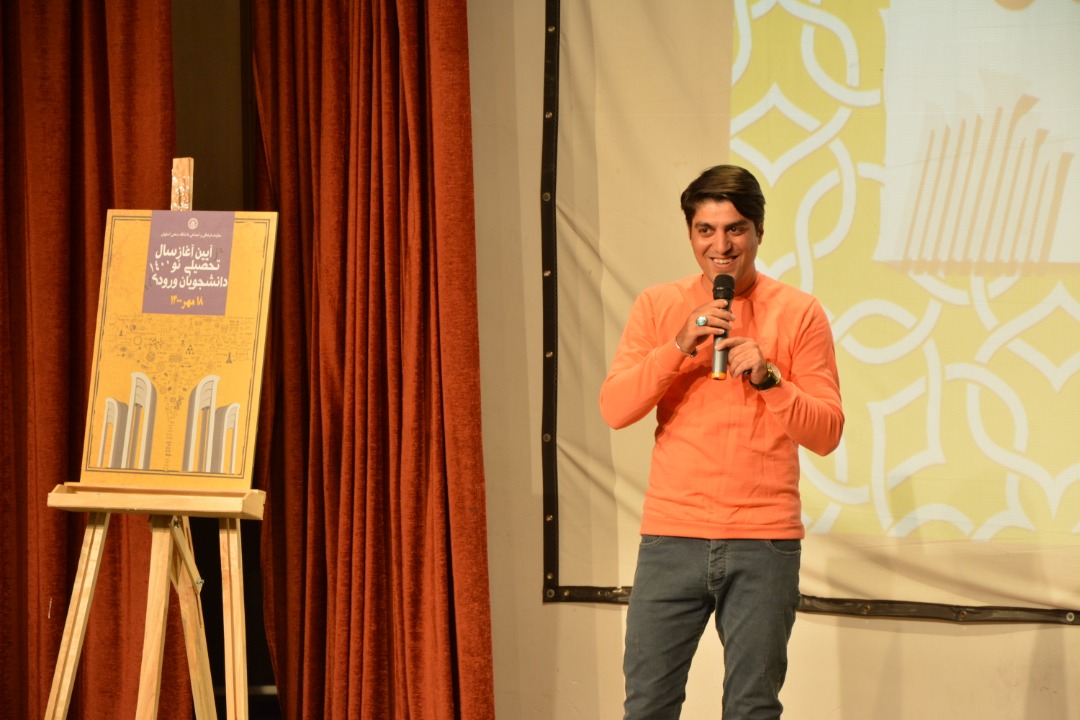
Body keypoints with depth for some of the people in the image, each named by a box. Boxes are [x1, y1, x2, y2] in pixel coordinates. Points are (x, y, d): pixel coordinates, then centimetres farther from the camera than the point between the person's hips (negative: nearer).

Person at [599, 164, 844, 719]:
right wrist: (679, 346, -14)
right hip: (672, 536, 1)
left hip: (765, 542, -1)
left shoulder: (799, 314, 3)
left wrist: (768, 378, -15)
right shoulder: (657, 307, 7)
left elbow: (826, 434, 0)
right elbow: (614, 409, -3)